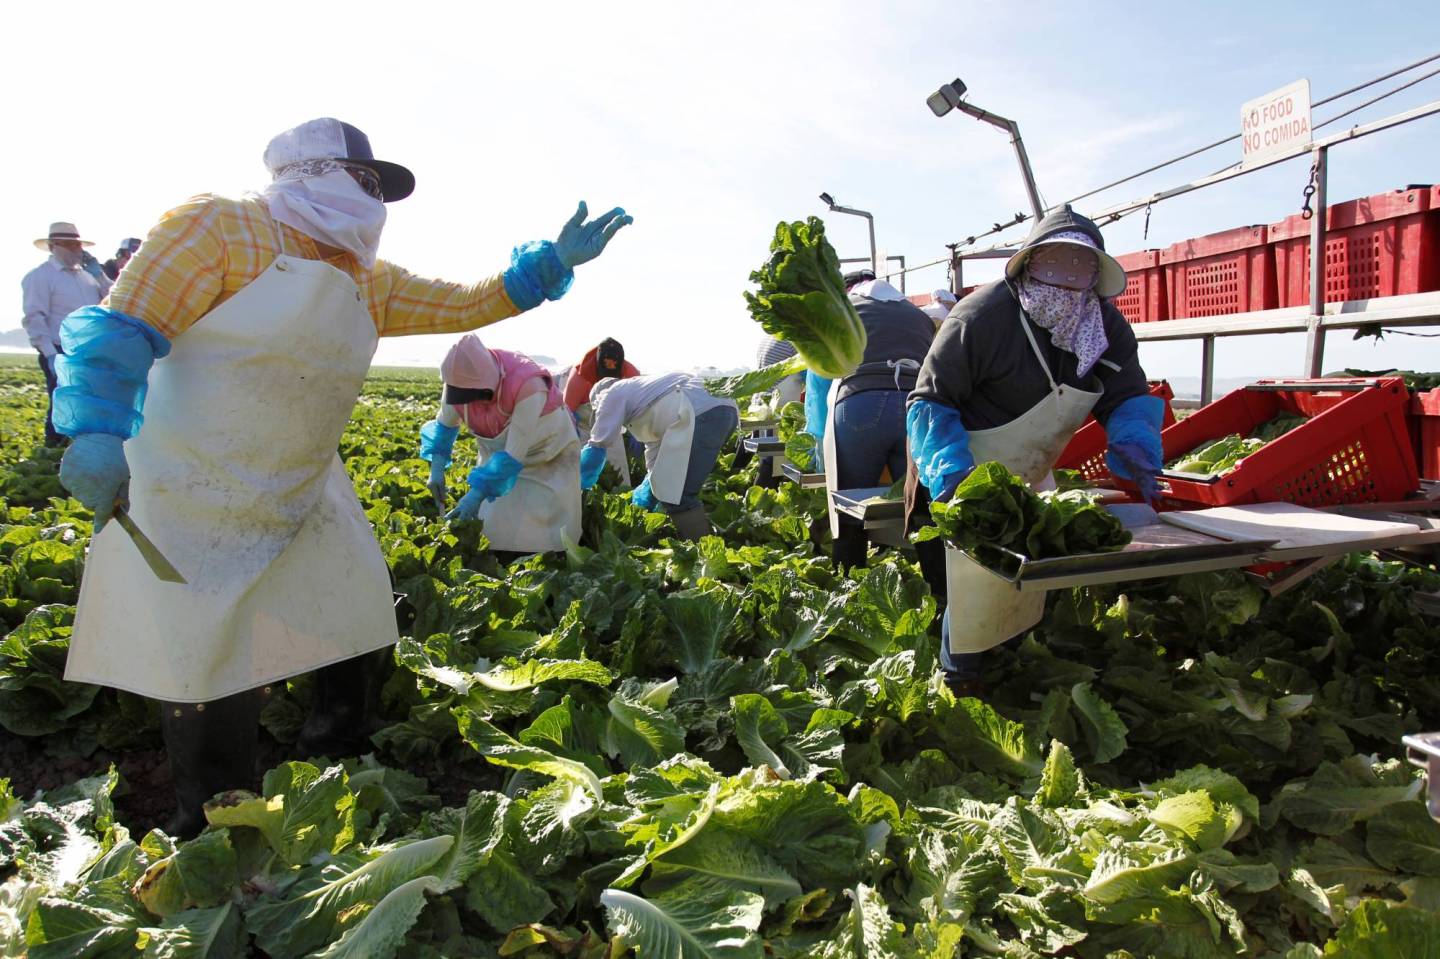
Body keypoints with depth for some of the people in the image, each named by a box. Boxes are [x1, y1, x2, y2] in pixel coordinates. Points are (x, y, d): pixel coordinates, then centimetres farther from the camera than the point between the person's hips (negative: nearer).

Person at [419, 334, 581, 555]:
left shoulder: (528, 387, -38)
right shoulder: (461, 379, -21)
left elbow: (514, 454, -35)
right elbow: (445, 424, -1)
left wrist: (478, 493, -35)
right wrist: (437, 469, -13)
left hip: (548, 457, -5)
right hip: (499, 453, 5)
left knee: (535, 531, -10)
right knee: (490, 525, 1)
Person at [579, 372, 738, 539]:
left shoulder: (612, 395, 15)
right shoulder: (643, 393, 38)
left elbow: (596, 447, 14)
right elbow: (655, 449, 38)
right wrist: (643, 500, 43)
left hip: (702, 416, -10)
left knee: (676, 497, -7)